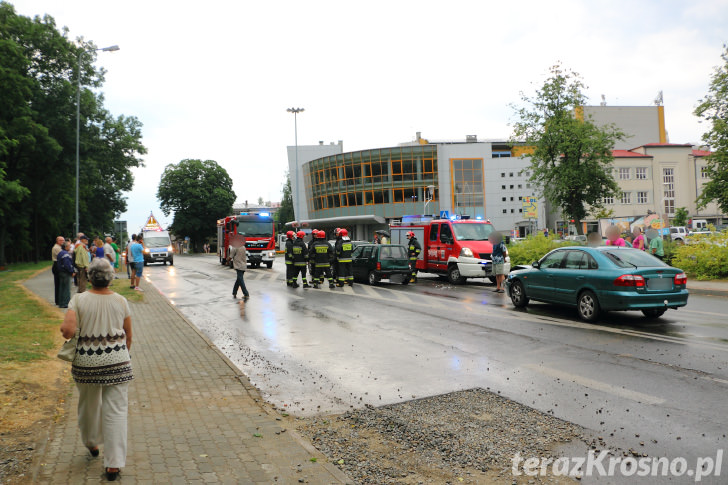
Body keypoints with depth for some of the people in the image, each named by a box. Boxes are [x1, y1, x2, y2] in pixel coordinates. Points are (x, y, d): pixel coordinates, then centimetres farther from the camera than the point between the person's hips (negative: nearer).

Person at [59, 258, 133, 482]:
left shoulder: (79, 300, -6)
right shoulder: (120, 301, -2)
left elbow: (67, 329, -18)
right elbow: (128, 335, 6)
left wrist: (67, 330, 5)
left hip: (87, 362, 1)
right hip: (117, 361, -1)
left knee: (89, 405, 23)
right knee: (116, 410, 3)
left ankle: (91, 443, 47)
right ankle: (113, 464, 4)